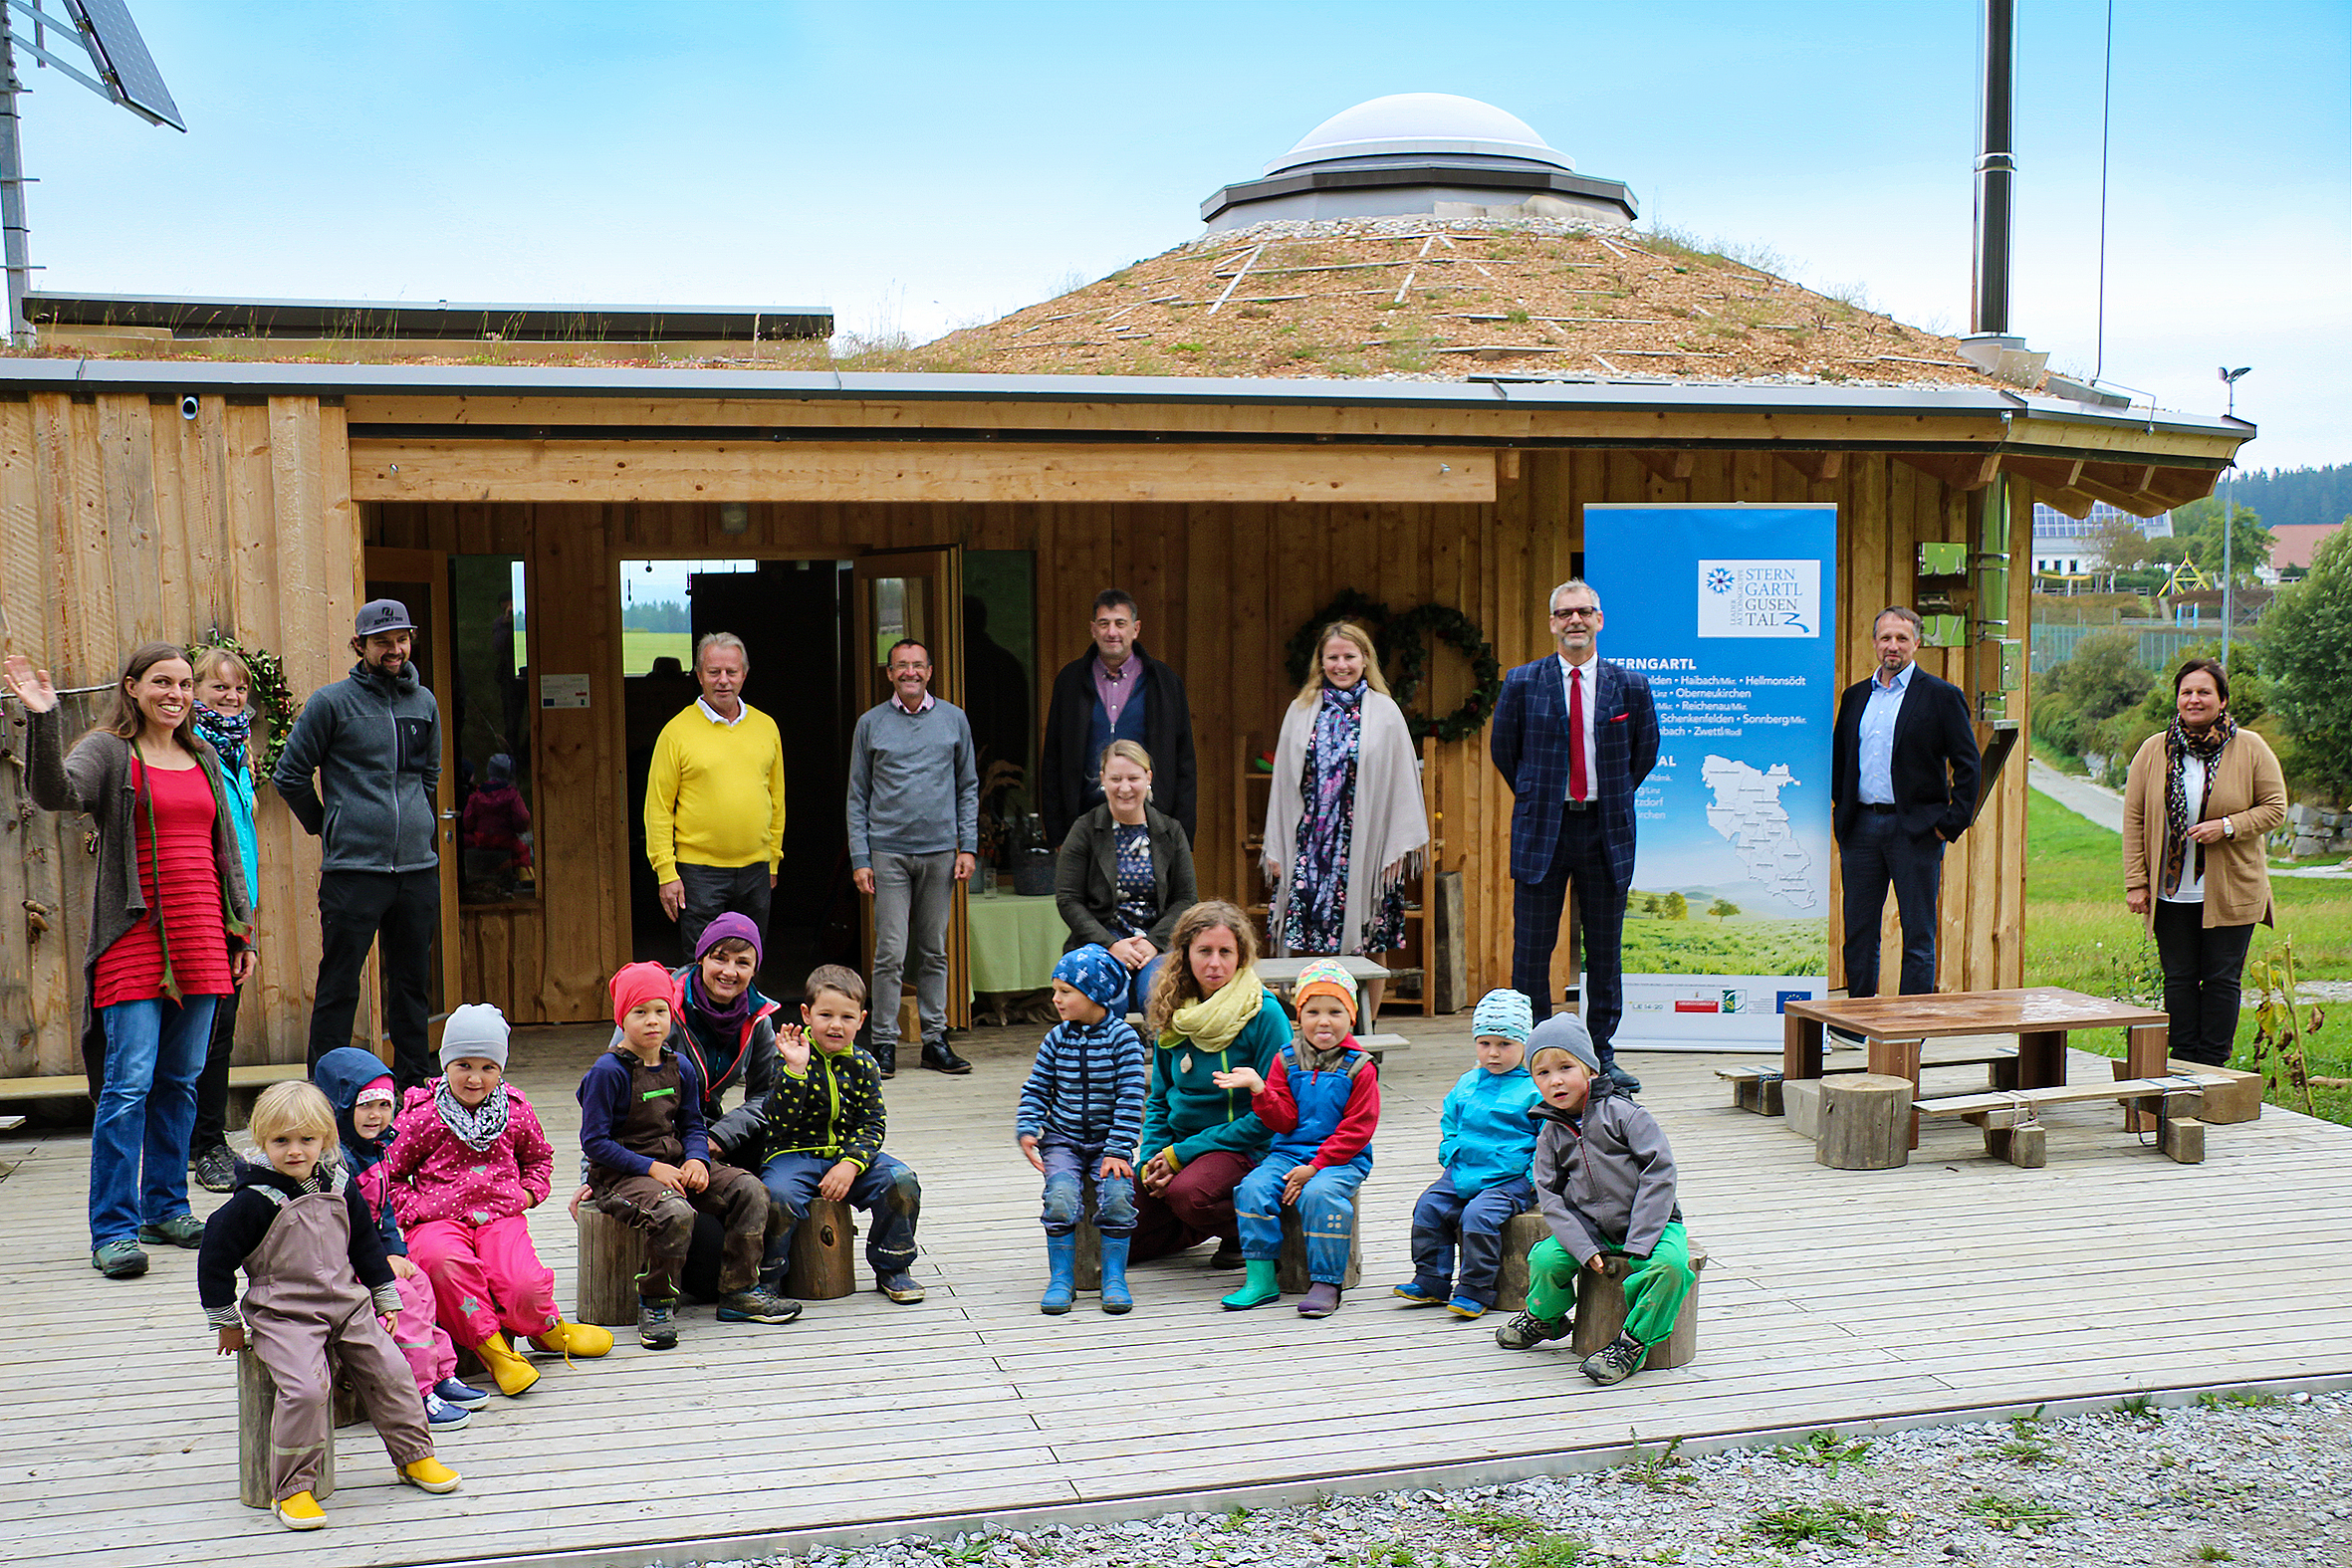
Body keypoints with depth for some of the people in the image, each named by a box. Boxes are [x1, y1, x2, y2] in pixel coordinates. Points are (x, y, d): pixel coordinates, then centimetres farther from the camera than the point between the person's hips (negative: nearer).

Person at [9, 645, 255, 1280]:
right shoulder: (108, 751, 0)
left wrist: (243, 933, 19)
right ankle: (113, 1230, -5)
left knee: (181, 1079, 10)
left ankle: (165, 1210, 21)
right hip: (135, 937, -5)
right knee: (129, 1081, -9)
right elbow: (56, 793, -20)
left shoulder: (205, 758, 17)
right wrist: (41, 720, -33)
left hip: (200, 939, 6)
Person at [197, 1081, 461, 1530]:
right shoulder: (254, 1200, -12)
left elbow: (366, 1243, 18)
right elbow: (214, 1257, -7)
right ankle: (292, 1488, -12)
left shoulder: (339, 1187, 5)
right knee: (305, 1388, -25)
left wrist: (385, 1298, 19)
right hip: (283, 1315, -5)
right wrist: (227, 1322, -3)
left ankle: (415, 1456, 20)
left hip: (347, 1306, 6)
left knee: (390, 1371, 2)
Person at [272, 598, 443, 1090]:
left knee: (413, 982, 12)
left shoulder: (424, 703, 13)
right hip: (353, 868, -5)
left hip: (418, 867, 5)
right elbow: (290, 774, 1)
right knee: (339, 985, -3)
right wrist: (327, 827, 6)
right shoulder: (331, 702, -3)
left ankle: (415, 1084, 21)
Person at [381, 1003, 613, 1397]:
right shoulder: (420, 1117, 0)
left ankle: (547, 1328, 13)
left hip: (501, 1216, 2)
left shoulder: (516, 1110, 9)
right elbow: (389, 1173, 8)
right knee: (444, 1261, -40)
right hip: (439, 1220, -2)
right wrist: (412, 1209, -7)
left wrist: (529, 1192, 9)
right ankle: (491, 1348, -23)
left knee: (526, 1285, -26)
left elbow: (539, 1157, 27)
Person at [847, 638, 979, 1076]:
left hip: (939, 851, 2)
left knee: (934, 952, 7)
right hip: (889, 852, -2)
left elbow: (968, 788, 12)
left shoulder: (953, 719, 9)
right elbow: (858, 797, 6)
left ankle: (935, 1041, 13)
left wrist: (968, 847, 3)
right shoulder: (871, 723, 5)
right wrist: (859, 858, -2)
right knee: (891, 953, -6)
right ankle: (884, 1043, 2)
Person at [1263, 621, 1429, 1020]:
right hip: (1310, 843, 2)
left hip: (1366, 845, -1)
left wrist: (1398, 848, -4)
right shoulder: (1302, 711, 9)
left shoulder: (1385, 712, 3)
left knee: (1368, 948, 3)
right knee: (1308, 947, -3)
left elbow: (1401, 781, 2)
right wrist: (1275, 848, 6)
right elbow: (1284, 781, 10)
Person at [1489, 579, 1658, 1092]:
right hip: (1542, 829, -1)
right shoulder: (1522, 683, 1)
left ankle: (1603, 1055, 18)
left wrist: (1610, 800, 12)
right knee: (1531, 949, 1)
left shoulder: (1630, 685, 3)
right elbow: (1503, 750, 11)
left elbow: (1645, 752, 15)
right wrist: (1538, 800, 11)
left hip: (1606, 830, 1)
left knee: (1605, 950, 7)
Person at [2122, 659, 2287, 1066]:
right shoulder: (2153, 751, 3)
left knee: (2221, 979, 2)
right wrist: (2135, 882, -3)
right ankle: (2183, 1066, 11)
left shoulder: (2251, 749, 0)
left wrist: (2227, 826, -16)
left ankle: (2213, 1067, 10)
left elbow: (2275, 808, 2)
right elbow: (2134, 819, 3)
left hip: (2231, 892, -1)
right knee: (2179, 978, 4)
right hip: (2171, 892, 1)